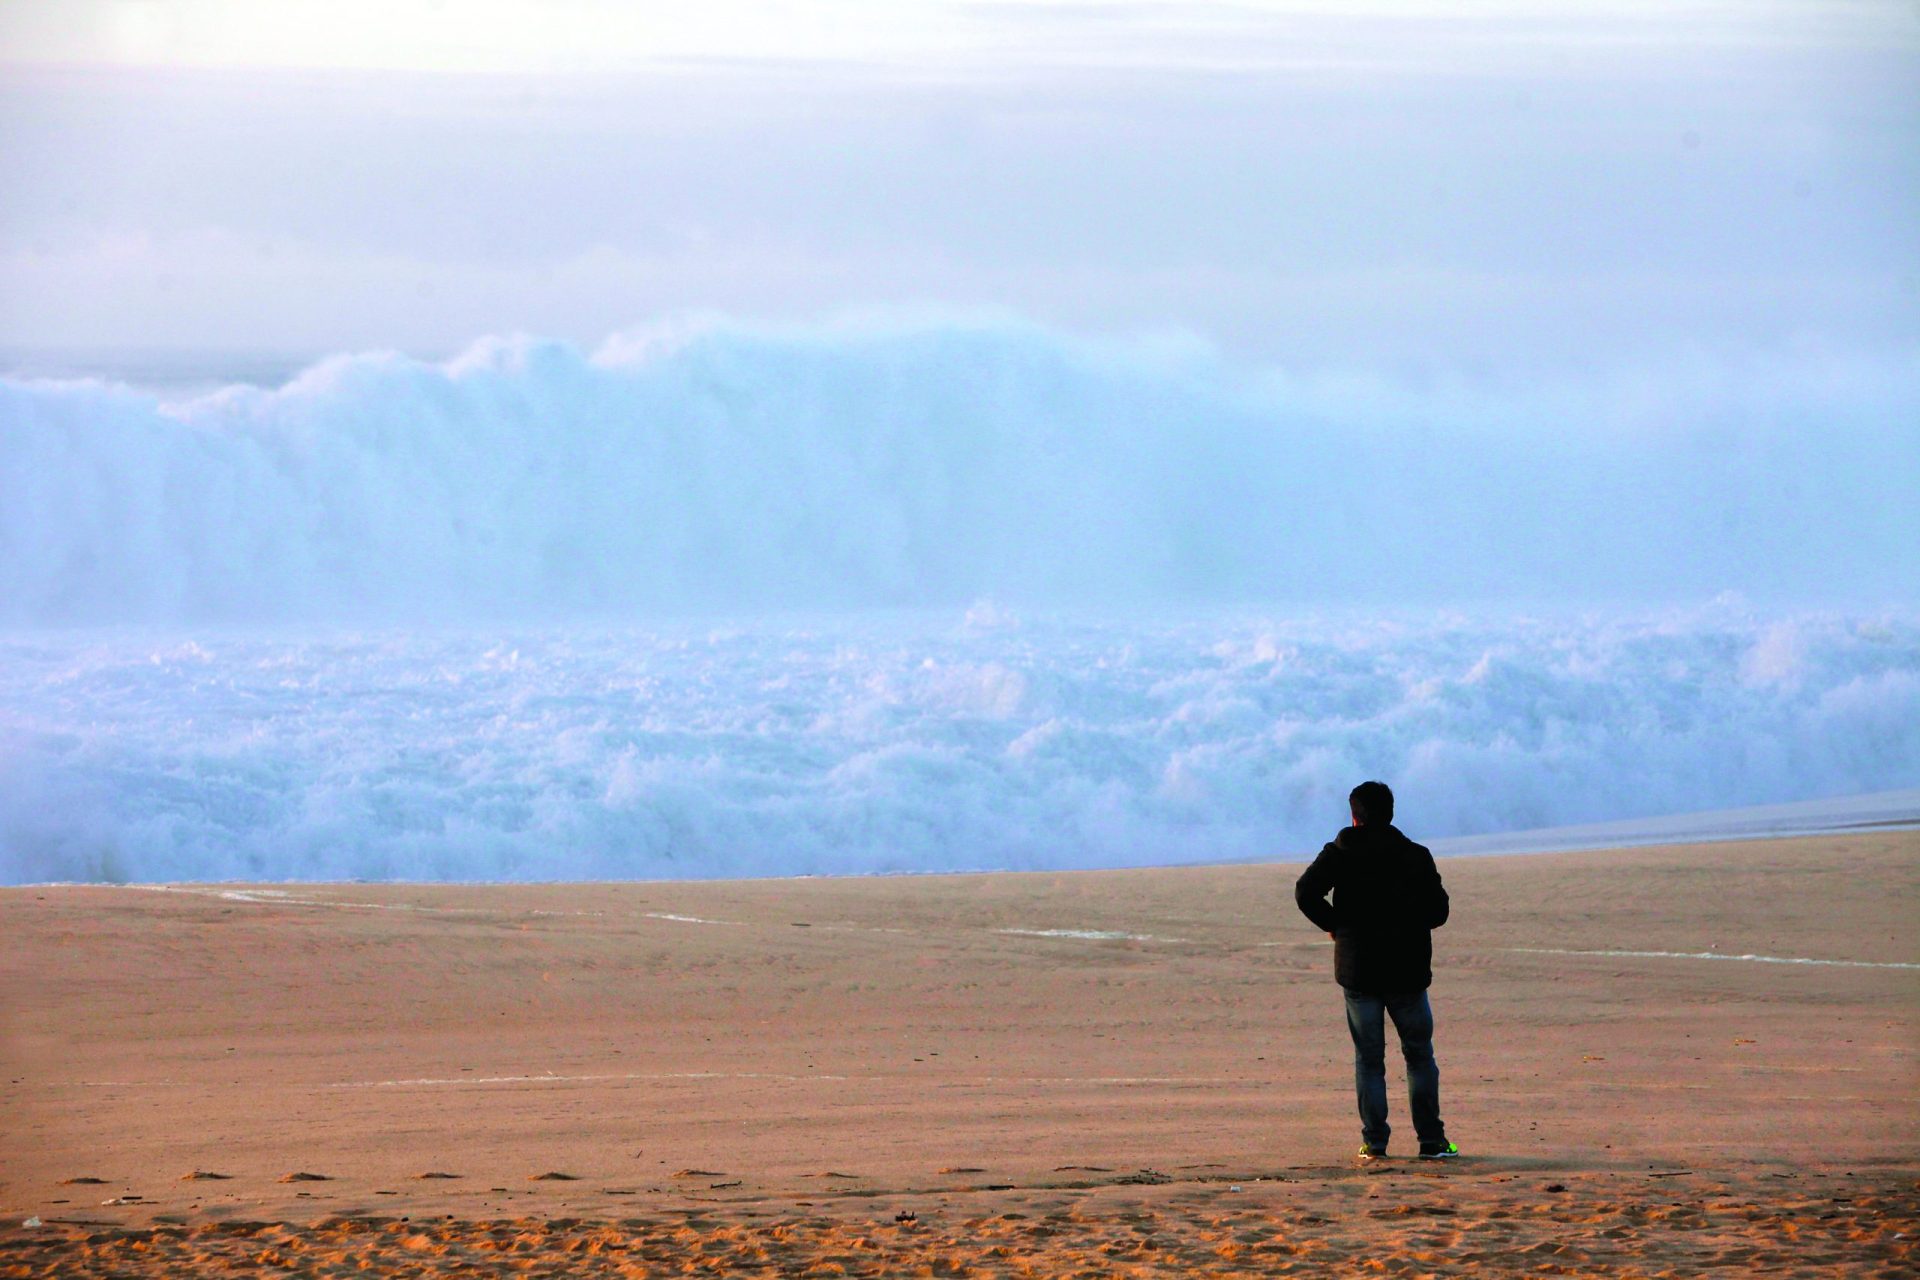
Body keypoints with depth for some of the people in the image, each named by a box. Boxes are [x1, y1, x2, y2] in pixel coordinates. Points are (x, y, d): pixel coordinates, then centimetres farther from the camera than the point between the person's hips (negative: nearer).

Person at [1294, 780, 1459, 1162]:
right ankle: (1431, 1140, 6)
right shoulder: (1415, 857, 1)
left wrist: (1333, 923, 3)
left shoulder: (1339, 854, 0)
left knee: (1368, 1059, 6)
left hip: (1358, 969, 0)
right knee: (1419, 1055, 11)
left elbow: (1306, 892, -12)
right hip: (1407, 970, 0)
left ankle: (1374, 1142, 0)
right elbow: (1438, 910, 0)